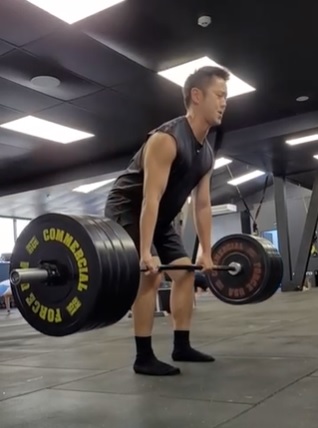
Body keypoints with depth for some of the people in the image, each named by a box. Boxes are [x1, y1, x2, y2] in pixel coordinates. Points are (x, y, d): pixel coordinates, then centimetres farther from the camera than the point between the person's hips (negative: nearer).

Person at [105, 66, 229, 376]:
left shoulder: (207, 153, 2)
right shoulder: (166, 139, -27)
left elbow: (203, 205, 6)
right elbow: (150, 198, -33)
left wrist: (207, 253, 5)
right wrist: (145, 252, -37)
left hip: (160, 217, 9)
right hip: (127, 210, -9)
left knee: (186, 272, 5)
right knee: (150, 274, -23)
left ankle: (182, 346, 14)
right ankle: (144, 357, -14)